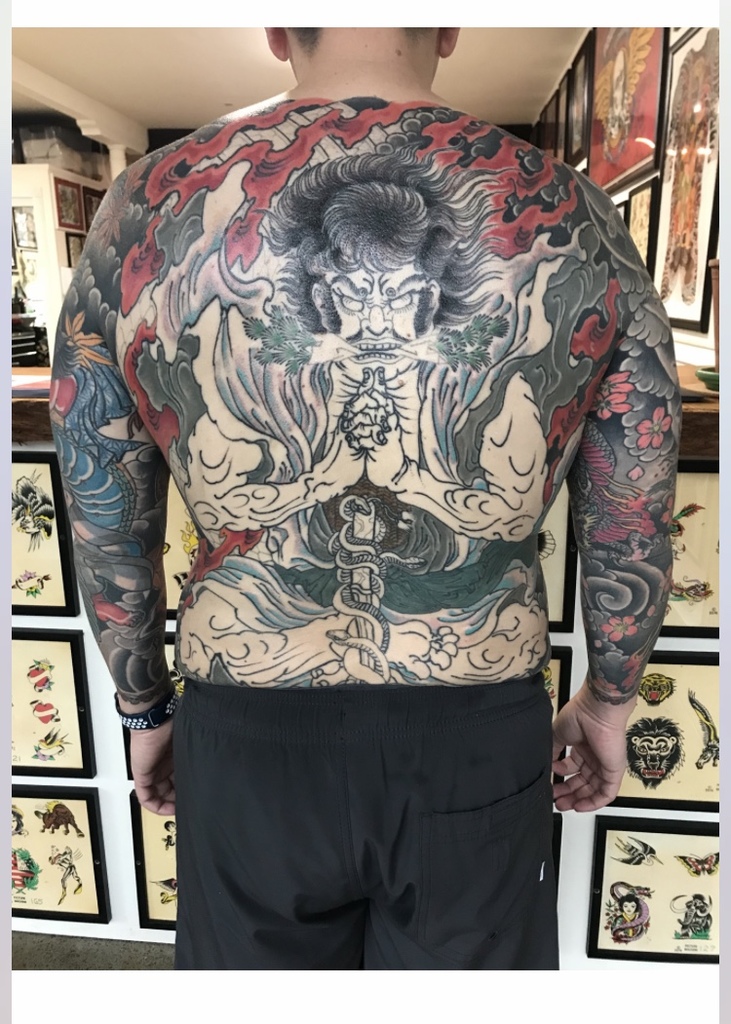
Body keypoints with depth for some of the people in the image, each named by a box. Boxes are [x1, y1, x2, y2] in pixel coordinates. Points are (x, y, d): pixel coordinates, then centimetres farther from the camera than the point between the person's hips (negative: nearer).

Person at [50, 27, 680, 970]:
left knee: (257, 975, 27)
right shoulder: (575, 223, -7)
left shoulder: (145, 212, -6)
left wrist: (144, 707, 15)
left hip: (247, 738, 1)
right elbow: (632, 532, 0)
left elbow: (105, 526, 0)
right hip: (478, 739, 1)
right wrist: (608, 703, 17)